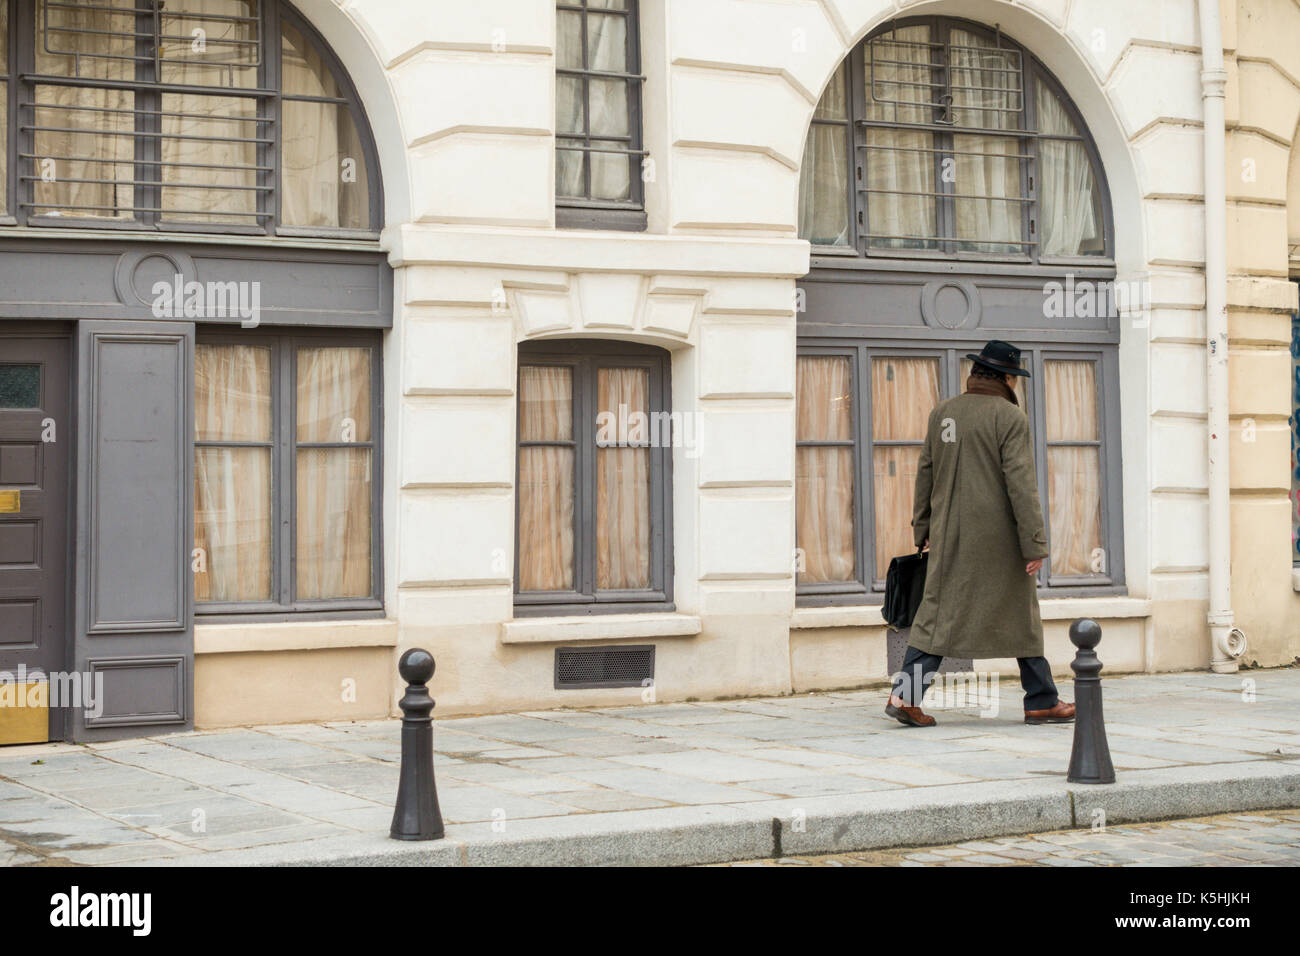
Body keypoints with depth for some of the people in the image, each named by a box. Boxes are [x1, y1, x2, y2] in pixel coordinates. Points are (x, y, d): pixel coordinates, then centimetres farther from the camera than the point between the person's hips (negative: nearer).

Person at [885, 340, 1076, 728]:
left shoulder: (942, 413, 8)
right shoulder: (1010, 417, -9)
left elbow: (926, 473, 12)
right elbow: (1020, 483, -14)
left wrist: (923, 528, 20)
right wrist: (1035, 546, -13)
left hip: (951, 536, 4)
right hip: (999, 535, -4)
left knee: (938, 612, 4)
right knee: (1021, 616, 8)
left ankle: (905, 695, -8)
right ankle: (1041, 702, 15)